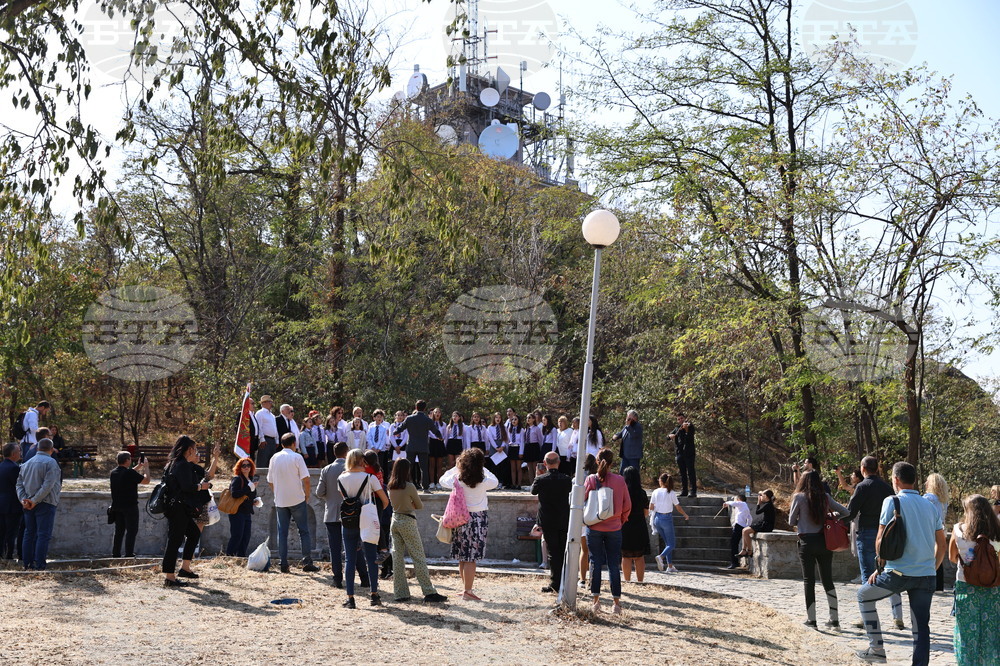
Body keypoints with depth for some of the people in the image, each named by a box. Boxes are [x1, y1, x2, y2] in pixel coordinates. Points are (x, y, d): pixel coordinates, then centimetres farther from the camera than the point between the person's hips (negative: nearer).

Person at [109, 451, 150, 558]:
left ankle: (115, 553, 13)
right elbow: (146, 480, -10)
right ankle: (129, 554, -4)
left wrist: (138, 466, 26)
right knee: (131, 531, -1)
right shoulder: (129, 473, -17)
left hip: (117, 506, 7)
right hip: (130, 506, -7)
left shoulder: (114, 472, 7)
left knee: (119, 531, 13)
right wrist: (146, 467, 4)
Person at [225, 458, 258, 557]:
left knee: (246, 538, 7)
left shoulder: (250, 480, 18)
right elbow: (234, 494, -24)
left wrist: (255, 500, 9)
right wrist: (249, 488, -22)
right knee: (236, 537, -11)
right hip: (237, 512, -8)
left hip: (247, 513, 8)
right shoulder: (237, 479, -7)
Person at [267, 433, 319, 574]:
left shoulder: (274, 458, 6)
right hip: (297, 499, -4)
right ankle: (307, 562, 0)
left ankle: (284, 564, 4)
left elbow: (270, 481, 11)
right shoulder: (297, 457, -7)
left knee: (282, 533, 7)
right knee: (304, 531, 4)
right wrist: (307, 495, 1)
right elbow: (305, 479, -12)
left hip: (280, 501, 4)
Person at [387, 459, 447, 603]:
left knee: (397, 557, 9)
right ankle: (429, 592, -3)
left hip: (395, 520, 6)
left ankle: (400, 593, 10)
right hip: (408, 522, -6)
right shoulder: (409, 487, -16)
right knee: (419, 558, -3)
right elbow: (420, 506, -5)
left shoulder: (391, 487, 3)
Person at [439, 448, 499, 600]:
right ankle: (467, 592, -3)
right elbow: (495, 482, 11)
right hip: (478, 518, -3)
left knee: (463, 558, 12)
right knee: (471, 558, -3)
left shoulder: (457, 479, -7)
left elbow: (443, 480, 14)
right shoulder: (483, 481, -12)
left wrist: (455, 468, 20)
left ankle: (466, 588, 21)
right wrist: (482, 469, 16)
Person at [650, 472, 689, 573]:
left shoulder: (655, 492, -2)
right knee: (671, 544, 4)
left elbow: (651, 506, 3)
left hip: (657, 518, 4)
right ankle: (661, 557, -24)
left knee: (668, 543, 16)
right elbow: (678, 507, -1)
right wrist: (686, 515, 15)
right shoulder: (671, 493, -8)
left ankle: (670, 566, 11)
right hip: (667, 518, -4)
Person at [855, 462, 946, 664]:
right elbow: (941, 546, 15)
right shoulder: (930, 506, 14)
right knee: (921, 628, 8)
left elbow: (881, 539, -7)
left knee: (864, 596, 18)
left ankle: (876, 648, 13)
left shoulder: (893, 501, -4)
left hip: (900, 572, -5)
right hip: (927, 576, 5)